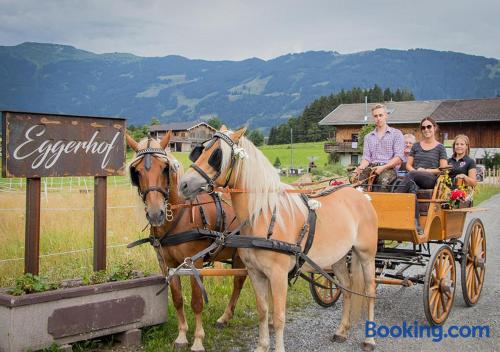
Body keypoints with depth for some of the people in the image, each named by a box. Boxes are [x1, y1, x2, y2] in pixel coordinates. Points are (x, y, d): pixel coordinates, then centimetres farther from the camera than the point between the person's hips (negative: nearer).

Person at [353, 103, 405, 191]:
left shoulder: (396, 134, 11)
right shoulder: (368, 137, 23)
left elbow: (399, 158, 0)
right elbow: (366, 158, 12)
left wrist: (383, 167, -16)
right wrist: (361, 167, -13)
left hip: (388, 168, -2)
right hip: (371, 168, 3)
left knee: (383, 179, -39)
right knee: (358, 178, -34)